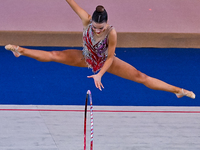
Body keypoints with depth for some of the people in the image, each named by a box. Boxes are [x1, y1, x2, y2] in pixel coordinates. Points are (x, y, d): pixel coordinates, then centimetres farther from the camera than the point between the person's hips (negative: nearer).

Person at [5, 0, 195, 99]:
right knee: (54, 55, -11)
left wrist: (99, 74, -30)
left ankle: (178, 90, -13)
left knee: (139, 76, -12)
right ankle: (20, 50, 2)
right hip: (87, 57, 3)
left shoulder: (111, 33, -36)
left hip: (106, 61, -3)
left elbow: (110, 57, -25)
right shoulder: (87, 20, -30)